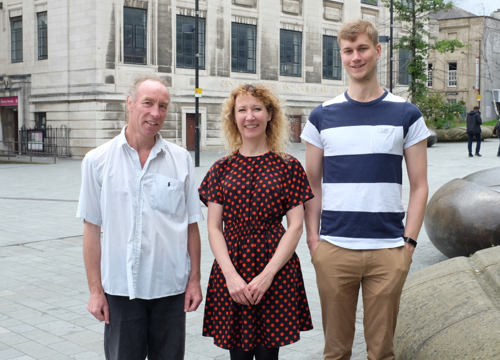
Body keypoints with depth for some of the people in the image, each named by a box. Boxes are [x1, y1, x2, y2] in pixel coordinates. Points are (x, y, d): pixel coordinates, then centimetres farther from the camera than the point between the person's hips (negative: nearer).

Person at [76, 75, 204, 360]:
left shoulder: (181, 159, 1)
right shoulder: (98, 160, -2)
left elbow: (191, 225, 5)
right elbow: (92, 228, -1)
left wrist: (195, 280, 2)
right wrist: (95, 289, -2)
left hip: (171, 288, 1)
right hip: (120, 290, -1)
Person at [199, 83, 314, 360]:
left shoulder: (288, 167, 2)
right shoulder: (221, 169, 6)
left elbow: (295, 226, -2)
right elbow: (214, 228, 3)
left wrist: (267, 275, -11)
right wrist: (231, 275, -10)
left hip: (276, 272, -1)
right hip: (230, 272, 1)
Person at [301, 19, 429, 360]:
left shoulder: (406, 114, 3)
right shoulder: (322, 116, 5)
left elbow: (419, 186, 4)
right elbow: (312, 185, 8)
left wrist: (409, 242, -4)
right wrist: (313, 239, 0)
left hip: (388, 251, 0)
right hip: (333, 250, 1)